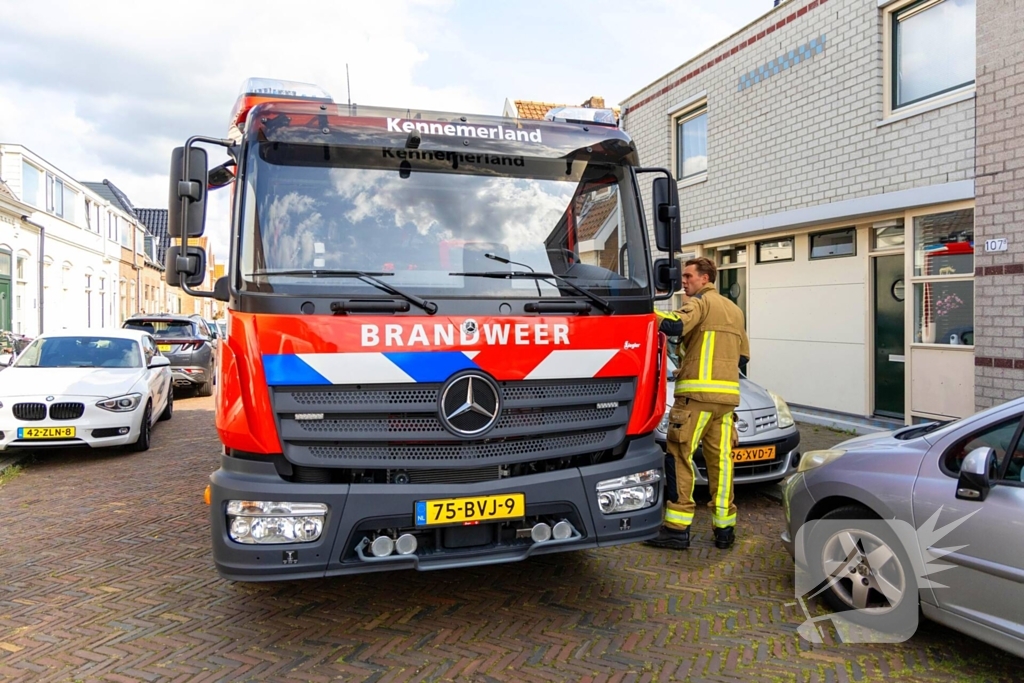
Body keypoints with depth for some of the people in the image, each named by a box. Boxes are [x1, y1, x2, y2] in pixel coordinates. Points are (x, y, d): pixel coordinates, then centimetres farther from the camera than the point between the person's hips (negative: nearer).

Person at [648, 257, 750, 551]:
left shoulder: (700, 301, -2)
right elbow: (743, 357, 24)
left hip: (697, 394, -8)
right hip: (727, 396, 8)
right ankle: (725, 529, 12)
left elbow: (674, 325, -23)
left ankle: (677, 529, -4)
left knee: (680, 458, -5)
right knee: (720, 460, 8)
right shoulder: (734, 310, 23)